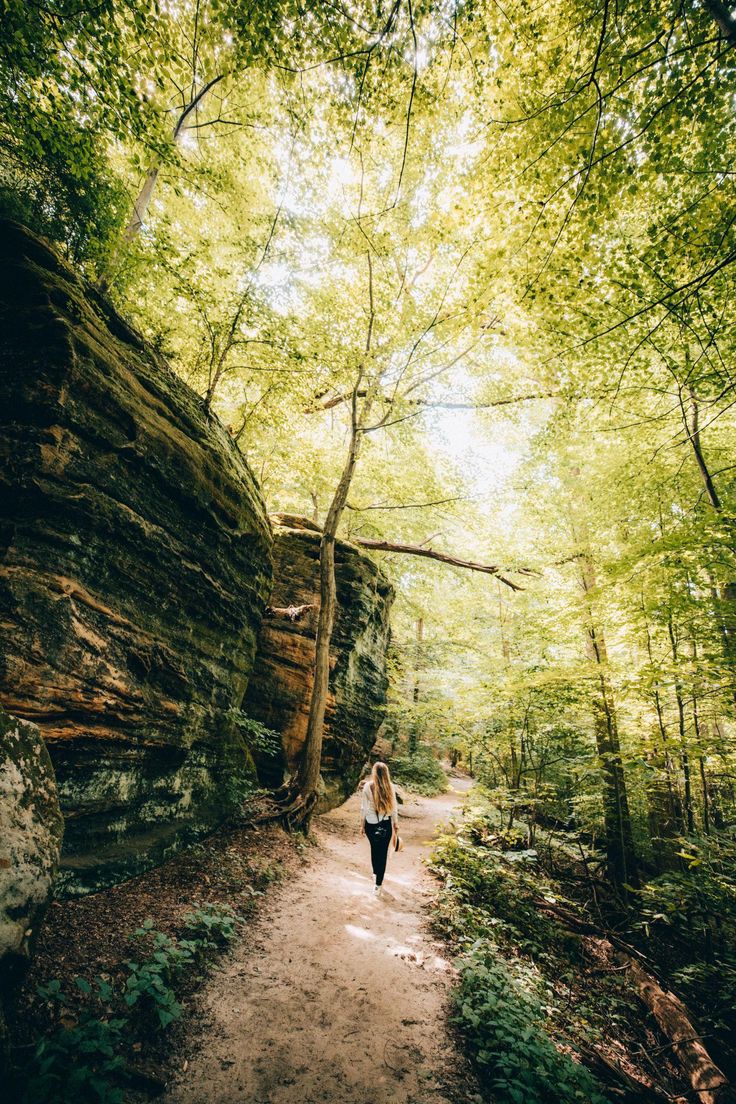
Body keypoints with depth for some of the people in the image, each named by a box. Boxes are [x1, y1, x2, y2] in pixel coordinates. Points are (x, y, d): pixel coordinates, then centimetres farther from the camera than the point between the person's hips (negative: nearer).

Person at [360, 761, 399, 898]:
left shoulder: (368, 786, -11)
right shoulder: (390, 787, -10)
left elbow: (363, 807, -6)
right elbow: (394, 807, -2)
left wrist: (362, 824, 6)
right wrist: (396, 825, 11)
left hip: (371, 824, 1)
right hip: (385, 824, -1)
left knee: (374, 850, 23)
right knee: (382, 853, 7)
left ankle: (377, 876, 42)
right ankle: (378, 885, 5)